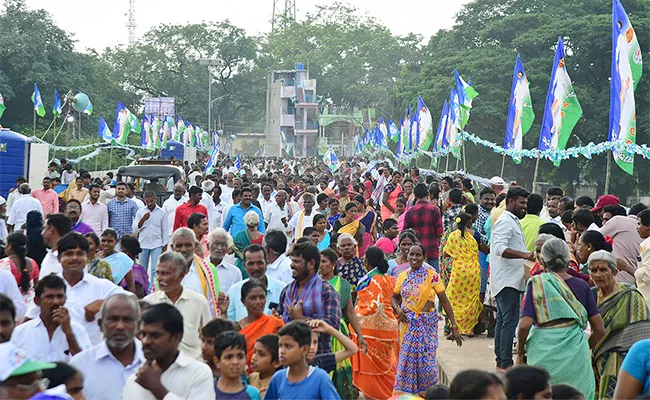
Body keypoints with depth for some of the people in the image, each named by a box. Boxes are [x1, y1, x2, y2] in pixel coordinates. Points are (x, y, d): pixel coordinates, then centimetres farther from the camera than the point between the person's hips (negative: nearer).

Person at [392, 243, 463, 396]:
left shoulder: (432, 276, -5)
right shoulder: (402, 277, 5)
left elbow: (444, 301, -6)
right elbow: (394, 298, 17)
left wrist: (454, 327, -9)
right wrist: (397, 308, -6)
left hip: (428, 324, -3)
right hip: (408, 325, 3)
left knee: (426, 360, -2)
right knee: (407, 360, 4)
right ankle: (405, 393, 18)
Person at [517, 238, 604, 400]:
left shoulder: (537, 284, -1)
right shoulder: (581, 285, 6)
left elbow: (525, 324, -12)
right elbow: (599, 330, 5)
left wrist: (520, 351, 4)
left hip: (543, 351, -2)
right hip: (575, 354, 2)